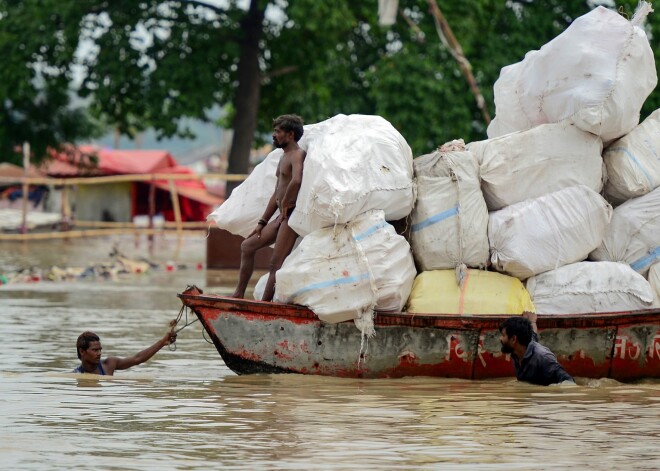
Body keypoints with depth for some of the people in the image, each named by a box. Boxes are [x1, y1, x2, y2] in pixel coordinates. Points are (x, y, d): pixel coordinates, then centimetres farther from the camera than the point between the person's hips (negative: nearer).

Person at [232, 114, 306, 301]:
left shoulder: (298, 155, -11)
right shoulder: (284, 157, 20)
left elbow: (296, 181, -33)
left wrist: (285, 205, -21)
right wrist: (261, 223, 20)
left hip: (293, 215, -11)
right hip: (283, 216, 11)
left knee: (276, 263, -12)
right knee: (247, 246, 13)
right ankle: (239, 294, 15)